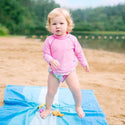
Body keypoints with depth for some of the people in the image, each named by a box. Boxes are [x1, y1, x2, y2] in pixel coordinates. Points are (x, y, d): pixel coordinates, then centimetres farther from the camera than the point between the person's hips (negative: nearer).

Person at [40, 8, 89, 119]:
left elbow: (79, 52, 7)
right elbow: (46, 54, -7)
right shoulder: (49, 40, -10)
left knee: (76, 89, -13)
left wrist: (84, 63, 14)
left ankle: (78, 107, 16)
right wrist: (51, 60, -28)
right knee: (51, 92, 4)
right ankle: (48, 108, 31)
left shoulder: (72, 39, -6)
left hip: (69, 71, 0)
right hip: (54, 71, 0)